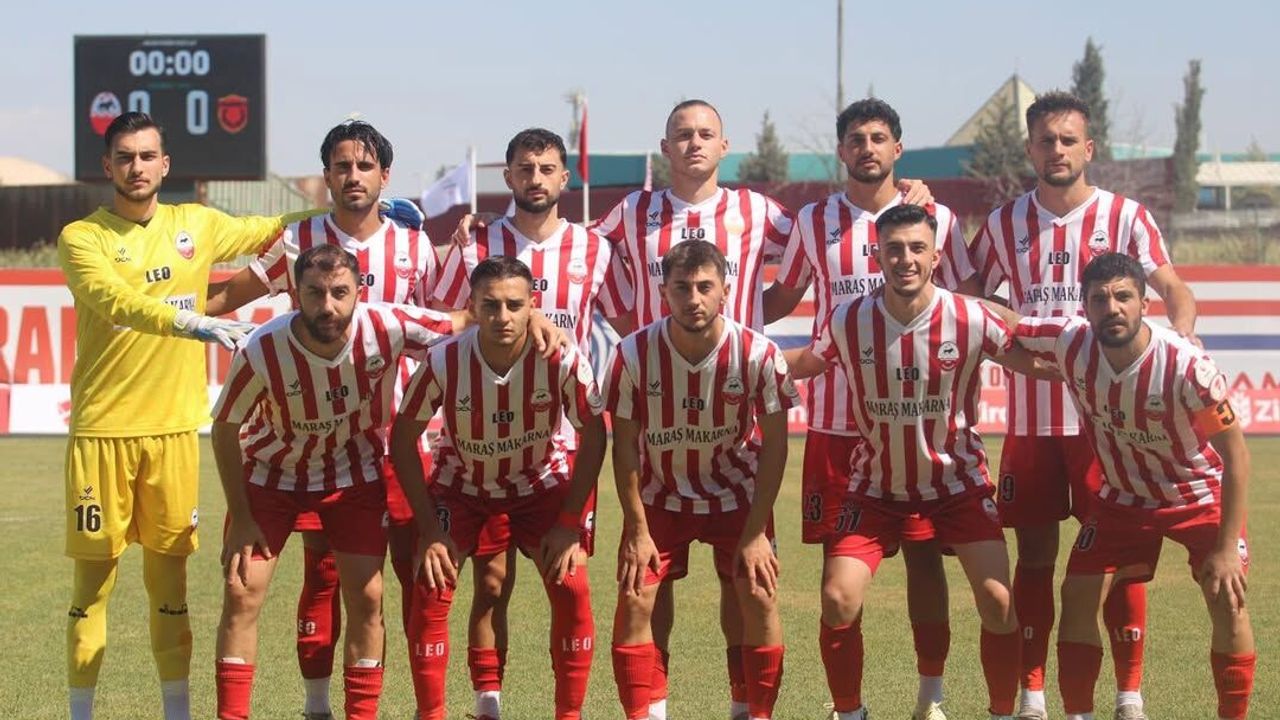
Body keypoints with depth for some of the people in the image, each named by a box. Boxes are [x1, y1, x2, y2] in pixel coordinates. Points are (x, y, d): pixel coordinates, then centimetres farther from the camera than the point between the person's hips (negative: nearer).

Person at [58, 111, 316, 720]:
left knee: (170, 570, 7)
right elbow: (118, 302, -22)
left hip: (174, 425, 3)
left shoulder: (196, 225, 9)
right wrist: (192, 322, -35)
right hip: (101, 429, -3)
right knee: (94, 572, 1)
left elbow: (270, 231, 24)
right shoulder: (82, 238, -4)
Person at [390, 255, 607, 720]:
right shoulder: (444, 362, -28)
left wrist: (568, 521, -14)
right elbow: (403, 438, -14)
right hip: (462, 481, 0)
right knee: (429, 590, -13)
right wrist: (429, 527, -15)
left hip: (542, 480, 0)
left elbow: (593, 436, -13)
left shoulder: (562, 360, -29)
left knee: (571, 588, -13)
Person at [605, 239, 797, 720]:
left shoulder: (758, 354, -22)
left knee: (759, 596, -12)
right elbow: (625, 444, -11)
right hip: (660, 497, 1)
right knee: (634, 599, -11)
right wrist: (637, 529, -13)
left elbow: (774, 444, -13)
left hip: (738, 495, 0)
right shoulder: (634, 354, -21)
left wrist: (756, 532, -15)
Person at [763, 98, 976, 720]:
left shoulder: (936, 219, 4)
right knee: (839, 578, -2)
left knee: (924, 555, 1)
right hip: (835, 420, 1)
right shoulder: (813, 221, 7)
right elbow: (782, 299, 19)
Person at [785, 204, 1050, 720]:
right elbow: (806, 362, 6)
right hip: (876, 484, 1)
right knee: (840, 602, -12)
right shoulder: (848, 321, -13)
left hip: (957, 479, -1)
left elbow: (1036, 363, -4)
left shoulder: (970, 320, -16)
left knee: (998, 600, -14)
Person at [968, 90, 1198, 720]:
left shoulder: (1126, 217, 1)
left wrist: (1180, 335, -29)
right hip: (1030, 419, 2)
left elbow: (1174, 291, -8)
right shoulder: (1004, 224, 9)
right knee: (1034, 555, 5)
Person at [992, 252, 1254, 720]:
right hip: (1122, 497, 3)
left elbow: (1234, 452, -24)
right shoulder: (1069, 343, -23)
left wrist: (1227, 548, -24)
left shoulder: (1187, 366, -33)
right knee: (1077, 597, -6)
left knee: (1228, 603, -17)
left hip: (1201, 494, -3)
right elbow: (1002, 322, -4)